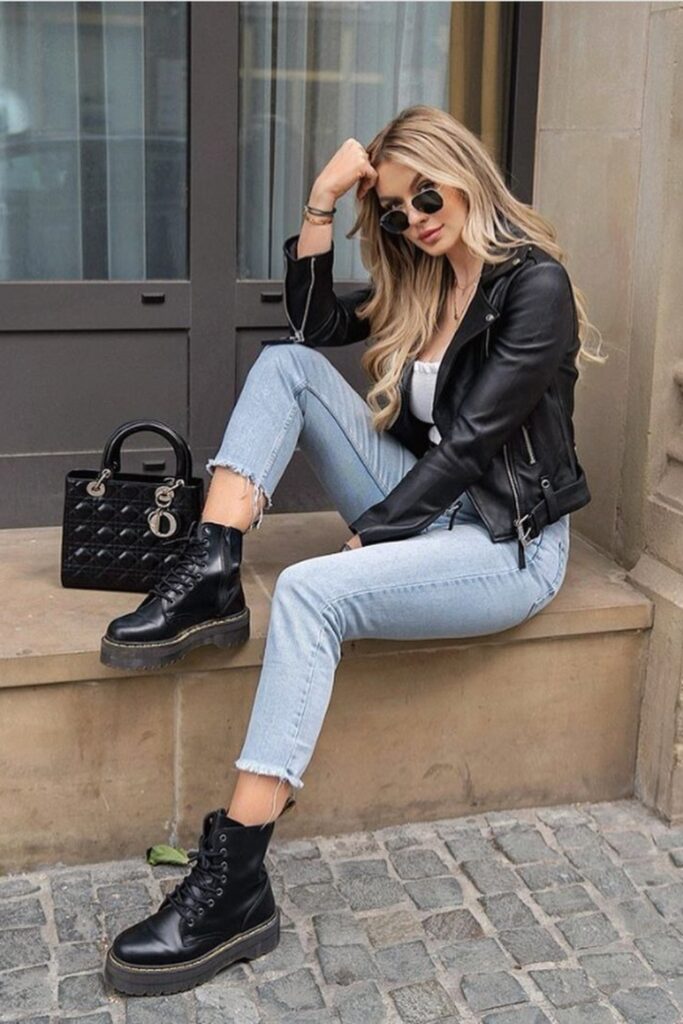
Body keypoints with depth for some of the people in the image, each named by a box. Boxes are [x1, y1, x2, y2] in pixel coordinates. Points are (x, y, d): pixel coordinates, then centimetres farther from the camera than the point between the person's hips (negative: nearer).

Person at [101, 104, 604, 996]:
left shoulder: (535, 284, -13)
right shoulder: (419, 283, 12)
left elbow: (469, 440, -18)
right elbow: (312, 324, 9)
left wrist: (364, 536, -18)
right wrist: (322, 202, -1)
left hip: (508, 540, -8)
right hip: (425, 506, 8)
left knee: (310, 591, -33)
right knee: (285, 363, -3)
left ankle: (237, 879, -33)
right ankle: (211, 578, -17)